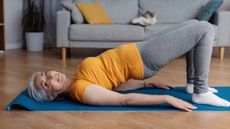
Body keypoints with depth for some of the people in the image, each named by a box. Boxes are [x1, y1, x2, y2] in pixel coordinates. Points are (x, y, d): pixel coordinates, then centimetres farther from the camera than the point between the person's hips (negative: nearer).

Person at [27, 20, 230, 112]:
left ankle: (193, 83, 21)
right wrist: (168, 99, -30)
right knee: (205, 29, -10)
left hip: (139, 51, 9)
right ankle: (201, 92, -2)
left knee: (194, 24, 17)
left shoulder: (79, 80, 5)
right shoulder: (80, 90, -23)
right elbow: (125, 99, -27)